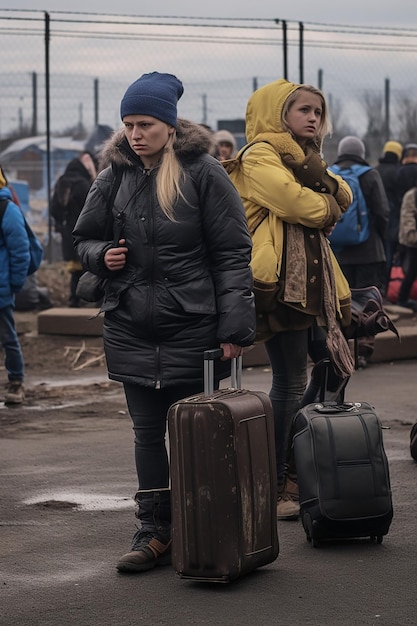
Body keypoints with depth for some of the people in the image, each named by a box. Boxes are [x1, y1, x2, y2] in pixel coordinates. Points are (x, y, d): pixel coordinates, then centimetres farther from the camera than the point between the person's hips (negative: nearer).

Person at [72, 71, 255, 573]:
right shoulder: (113, 178, 7)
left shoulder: (203, 174, -6)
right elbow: (83, 239, 19)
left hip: (193, 327, -4)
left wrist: (234, 327, -13)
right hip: (130, 329, 4)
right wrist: (102, 256, -5)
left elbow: (232, 253, -7)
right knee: (148, 432, 8)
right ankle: (154, 531, 14)